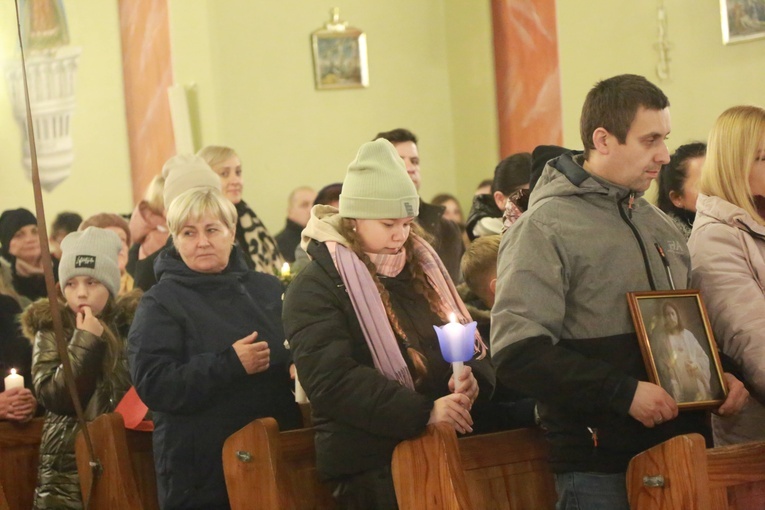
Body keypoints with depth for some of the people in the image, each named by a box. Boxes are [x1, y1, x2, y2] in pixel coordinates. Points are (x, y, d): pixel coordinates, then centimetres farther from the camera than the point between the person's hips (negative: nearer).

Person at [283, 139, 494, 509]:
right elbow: (332, 380, -19)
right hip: (371, 469, -6)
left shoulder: (422, 268, 14)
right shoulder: (315, 287, -7)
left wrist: (473, 378, -8)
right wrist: (422, 413, -26)